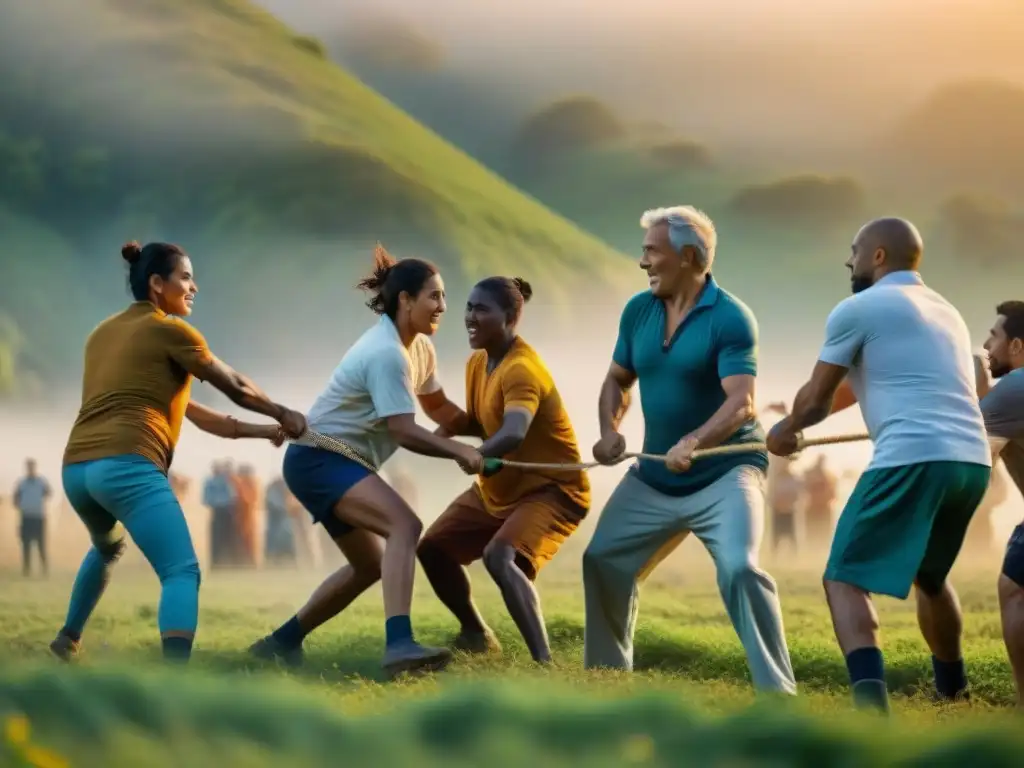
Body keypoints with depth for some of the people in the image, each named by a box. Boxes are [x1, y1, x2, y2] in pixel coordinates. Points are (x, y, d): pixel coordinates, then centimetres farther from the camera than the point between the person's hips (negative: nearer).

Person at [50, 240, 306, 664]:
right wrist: (284, 415, 28)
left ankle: (68, 639, 44)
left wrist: (252, 430, 30)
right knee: (182, 573, -15)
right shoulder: (170, 330, 3)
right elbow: (235, 386, 9)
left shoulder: (102, 334, 25)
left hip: (77, 467, 8)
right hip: (127, 466, -8)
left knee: (107, 548, 38)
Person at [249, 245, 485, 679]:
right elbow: (404, 432, -24)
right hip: (318, 459, -11)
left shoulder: (420, 347, 8)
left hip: (335, 462, 11)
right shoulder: (386, 353, -21)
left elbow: (437, 406, 22)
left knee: (369, 566, 22)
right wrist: (460, 451, -27)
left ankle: (281, 643, 33)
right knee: (405, 526, -30)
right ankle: (398, 644, -44)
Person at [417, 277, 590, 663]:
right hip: (497, 489, 10)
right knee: (433, 548, 8)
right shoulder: (477, 363, 1)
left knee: (500, 556, -33)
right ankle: (476, 634, 29)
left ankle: (544, 663, -35)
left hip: (552, 490, -10)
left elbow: (513, 433, -45)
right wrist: (451, 426, -8)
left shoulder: (521, 370, -27)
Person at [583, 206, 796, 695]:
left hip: (725, 473, -7)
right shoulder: (638, 310, 1)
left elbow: (741, 402, -27)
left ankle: (778, 691, -20)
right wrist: (609, 430, -8)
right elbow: (618, 380, 12)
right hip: (653, 478, 7)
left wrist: (693, 442, -44)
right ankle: (606, 674, 28)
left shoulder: (730, 318, -18)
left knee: (739, 569, -26)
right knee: (602, 562, 10)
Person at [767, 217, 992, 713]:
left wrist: (787, 430, 32)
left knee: (845, 580, -4)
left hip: (913, 459, -8)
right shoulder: (945, 312, 28)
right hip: (972, 461, 8)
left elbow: (815, 401, 10)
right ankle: (952, 691, 40)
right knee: (929, 576, 30)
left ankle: (871, 706, -24)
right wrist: (800, 416, 50)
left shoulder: (858, 309, 3)